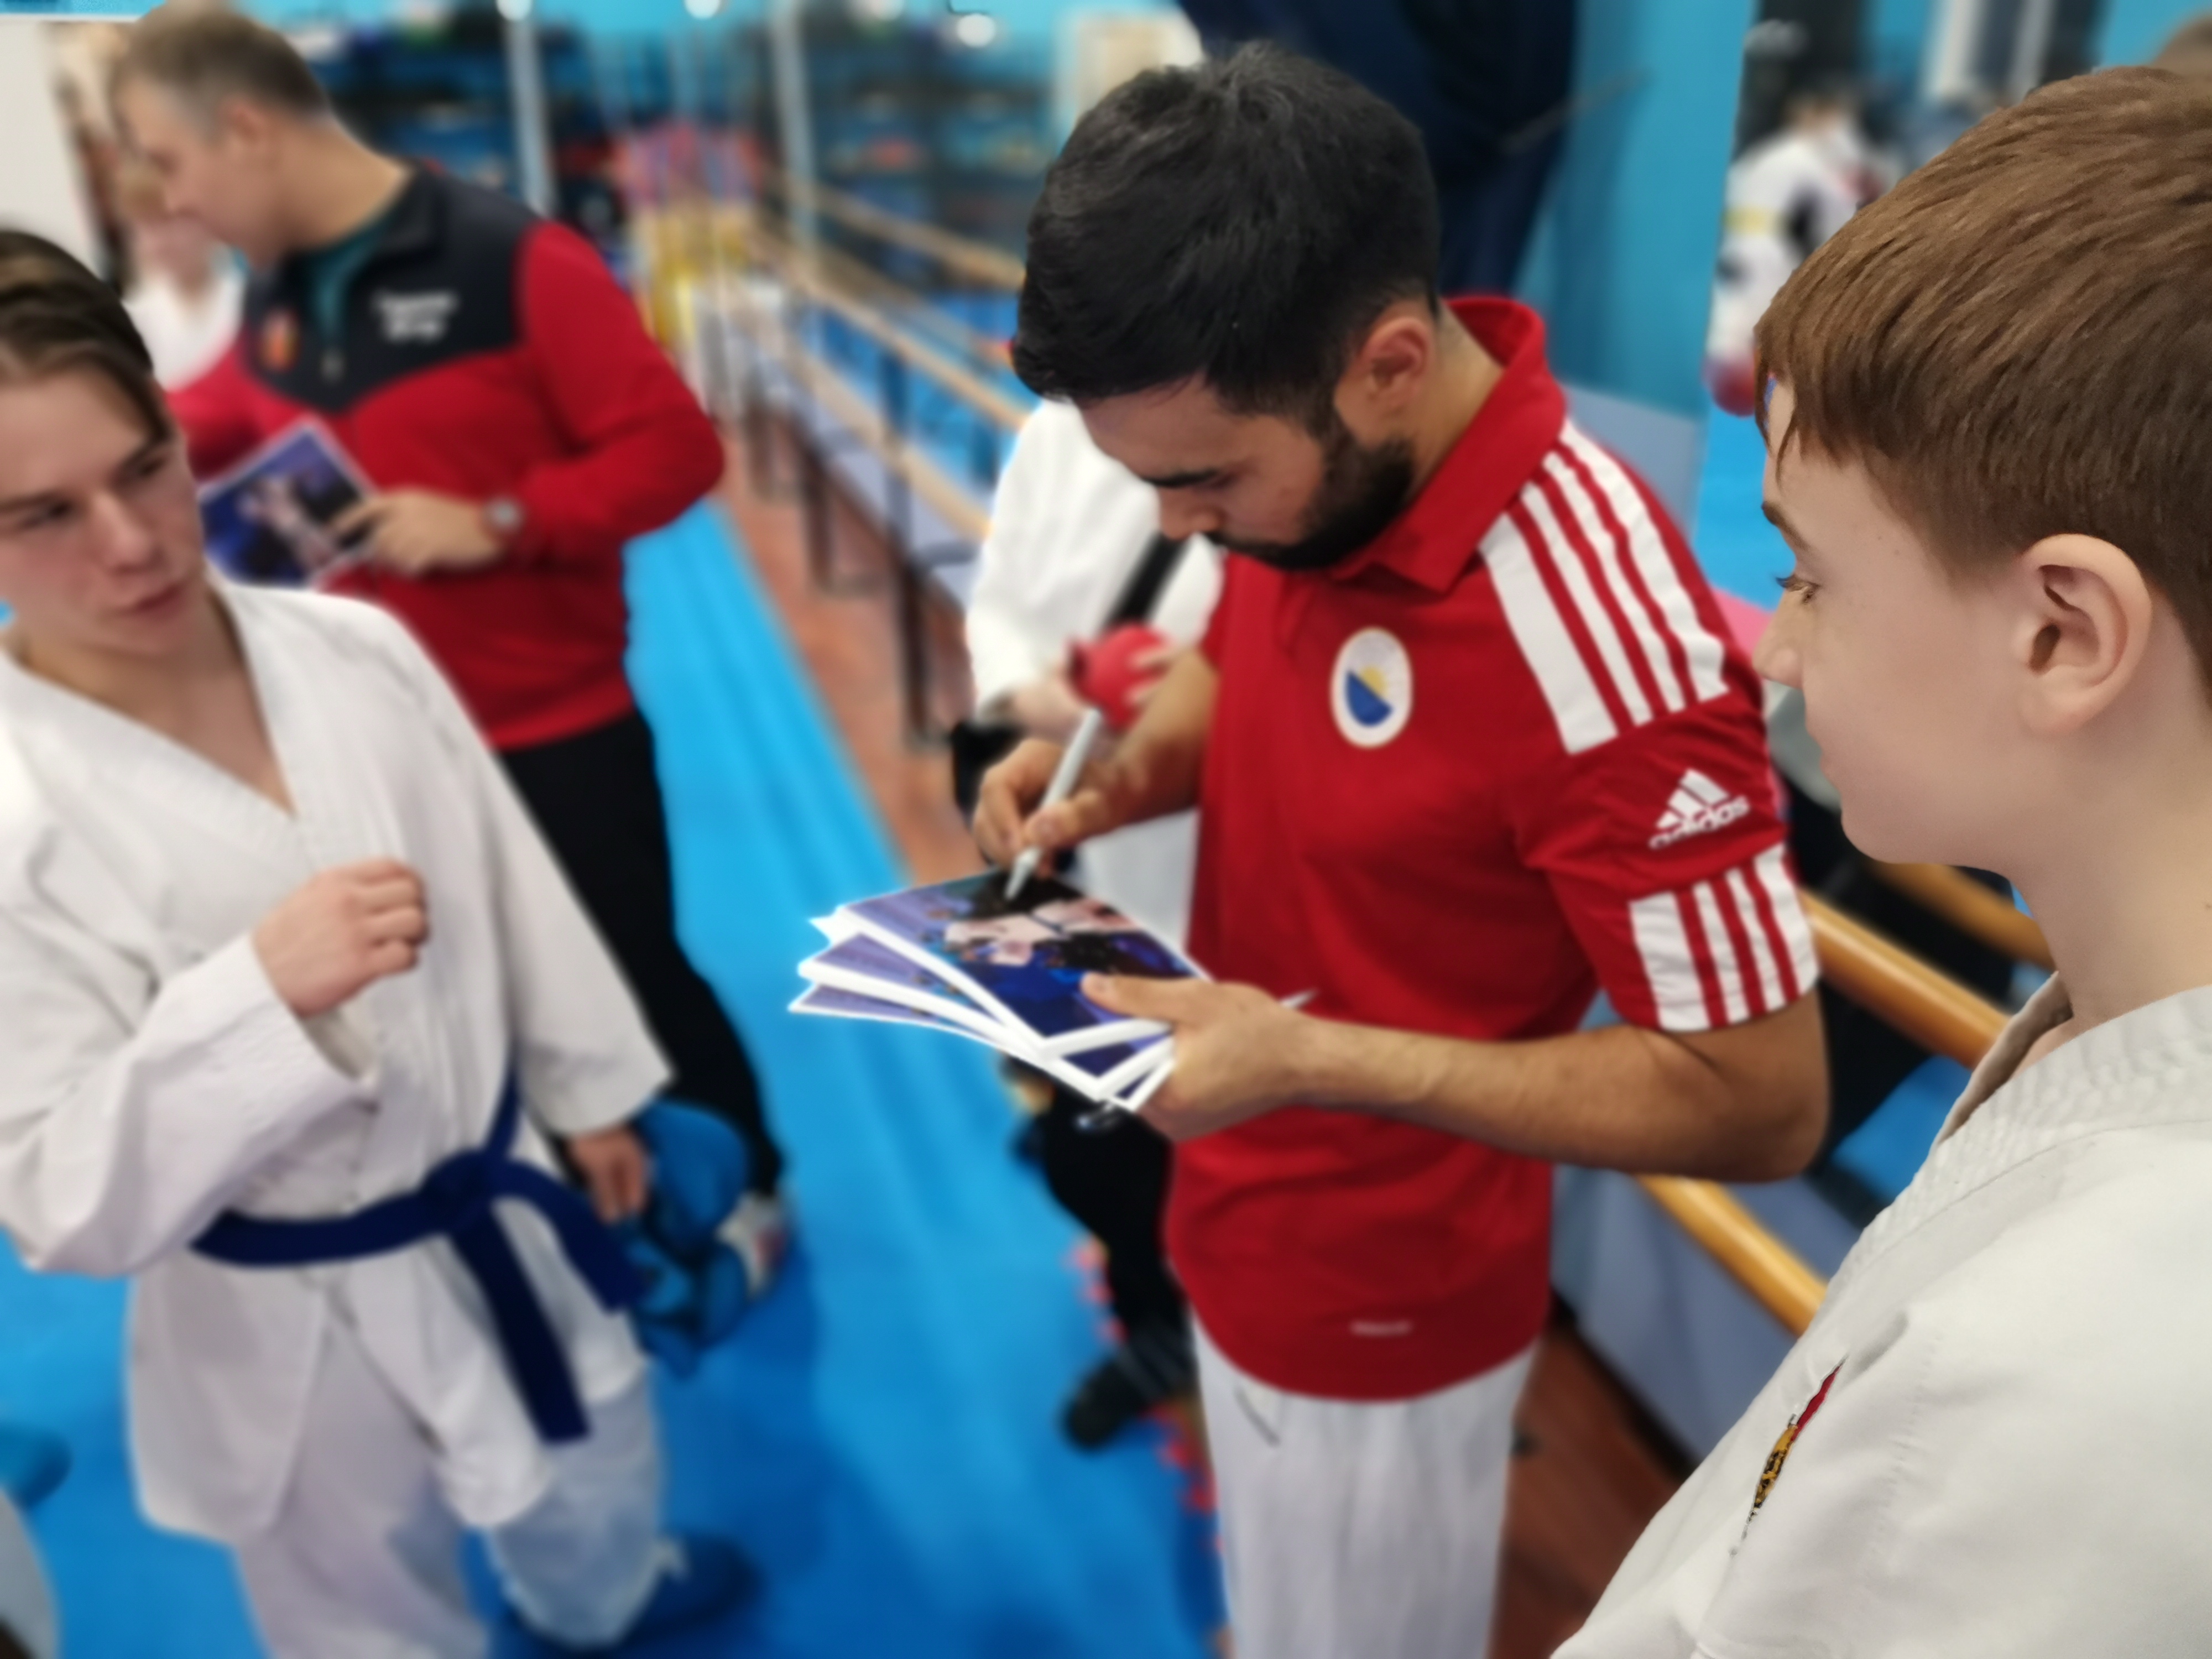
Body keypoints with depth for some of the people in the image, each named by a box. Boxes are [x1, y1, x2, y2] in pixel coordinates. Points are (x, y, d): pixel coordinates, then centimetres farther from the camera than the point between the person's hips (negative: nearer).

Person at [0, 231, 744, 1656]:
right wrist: (257, 992, -36)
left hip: (505, 1219, 5)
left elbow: (510, 881, 0)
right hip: (294, 1330, -4)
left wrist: (590, 1093, 9)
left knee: (597, 1480, 31)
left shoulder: (354, 649, -12)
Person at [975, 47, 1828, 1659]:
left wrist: (1316, 1059, -31)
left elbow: (1764, 1102, -26)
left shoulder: (1602, 644, -35)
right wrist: (1121, 771, -13)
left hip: (1378, 1294, -6)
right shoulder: (1309, 457, -12)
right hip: (1243, 1214, 7)